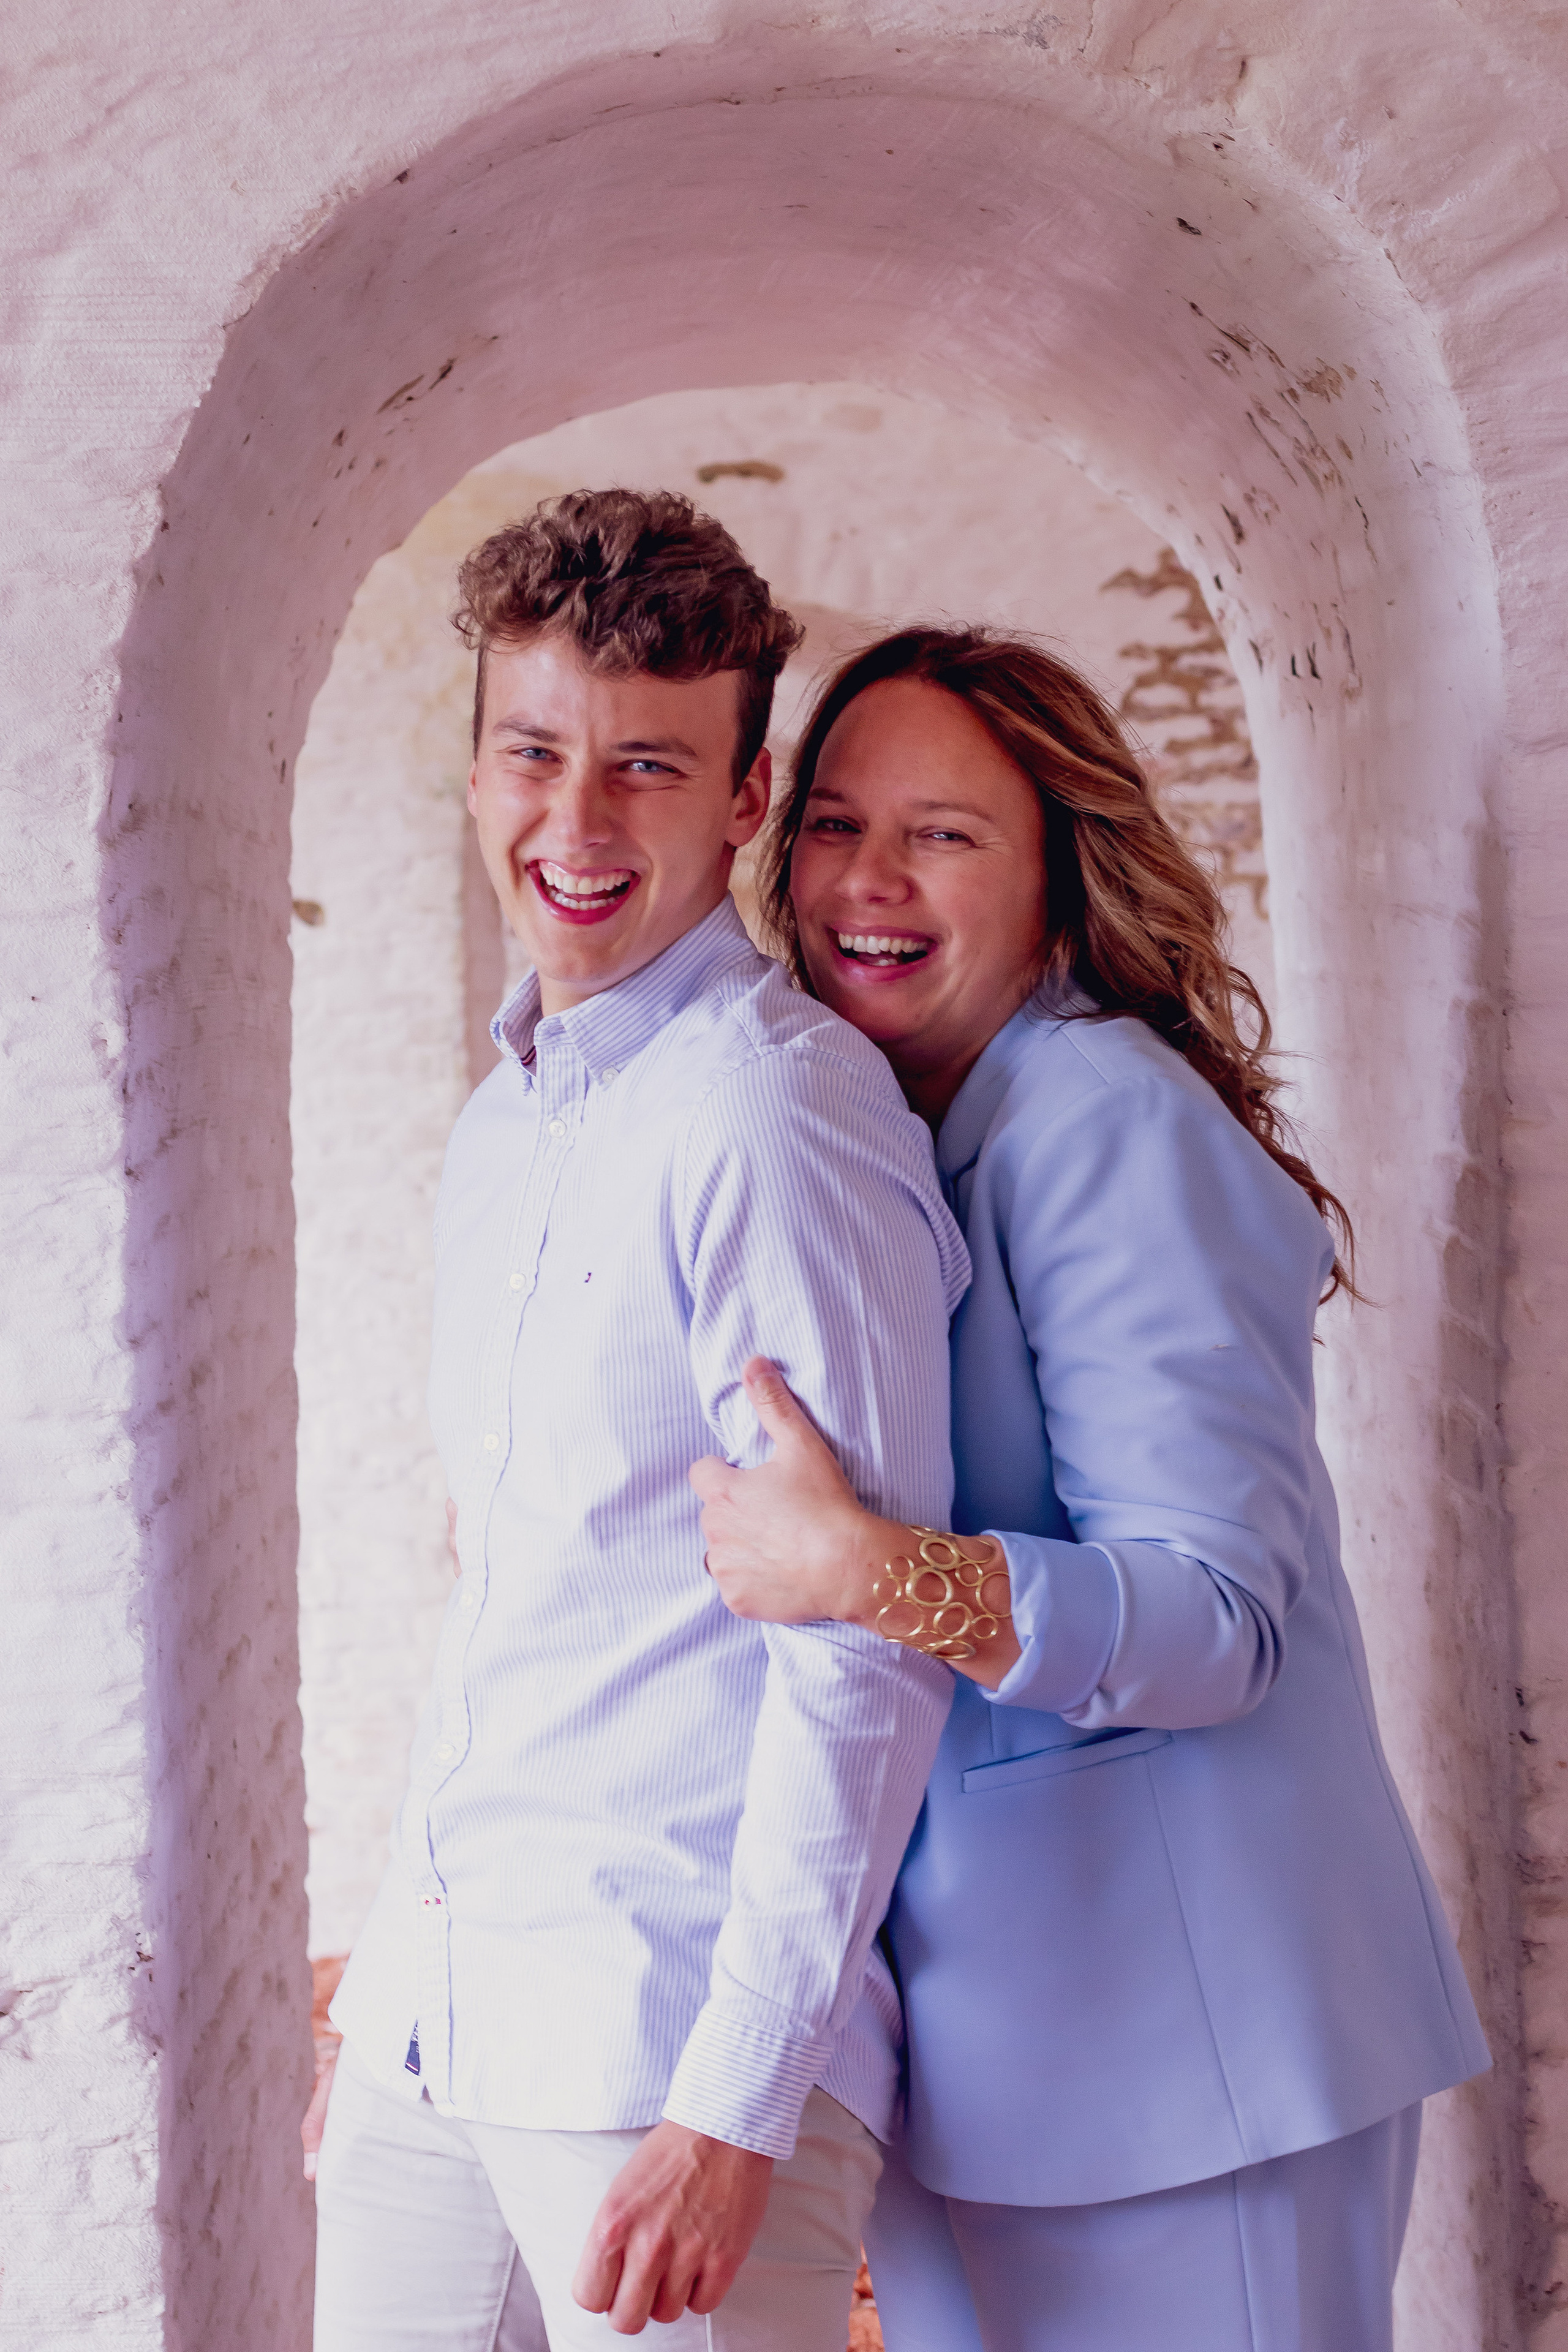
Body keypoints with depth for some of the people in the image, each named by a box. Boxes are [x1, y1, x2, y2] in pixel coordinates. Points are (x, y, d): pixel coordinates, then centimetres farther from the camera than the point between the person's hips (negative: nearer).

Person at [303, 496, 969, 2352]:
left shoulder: (775, 1113, -13)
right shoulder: (500, 1127, 12)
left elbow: (867, 1655, -17)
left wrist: (734, 2109, -18)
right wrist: (401, 1950, 18)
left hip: (675, 2044, -7)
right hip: (436, 2029, 7)